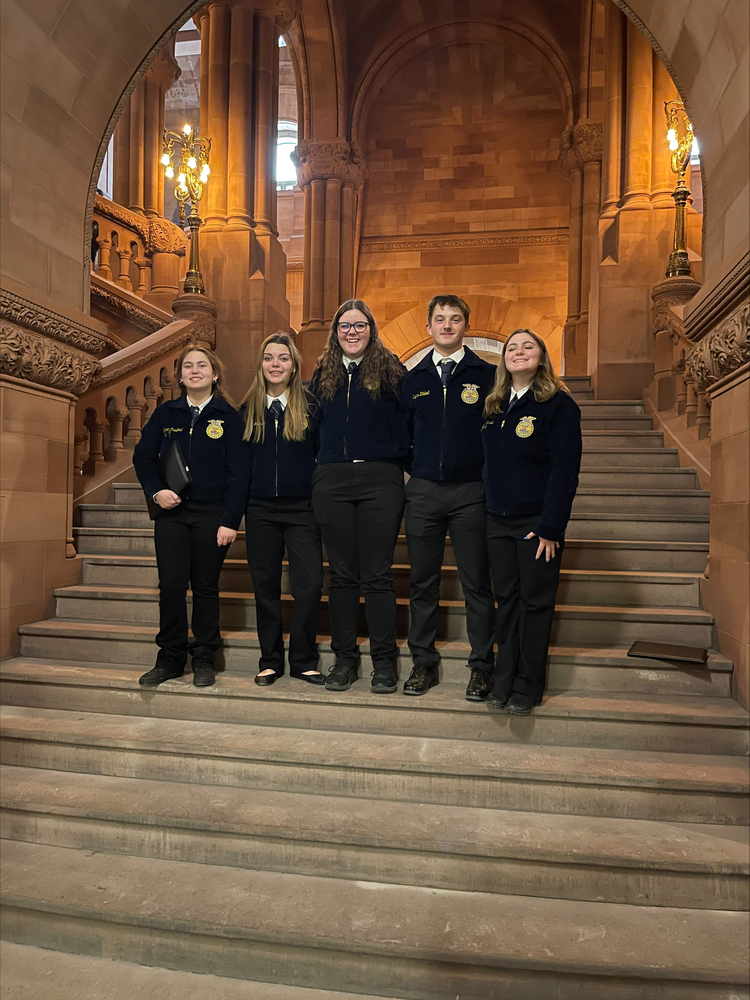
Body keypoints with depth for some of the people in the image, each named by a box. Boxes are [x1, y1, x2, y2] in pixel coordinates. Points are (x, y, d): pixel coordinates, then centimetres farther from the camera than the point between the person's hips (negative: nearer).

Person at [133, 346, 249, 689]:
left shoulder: (229, 417, 0)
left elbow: (239, 472, -5)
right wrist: (156, 490, -6)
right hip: (171, 511, 3)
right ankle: (170, 658, 17)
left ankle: (204, 660, 18)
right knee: (171, 586, 2)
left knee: (205, 588, 5)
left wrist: (231, 520, -11)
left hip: (212, 514, -2)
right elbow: (143, 456, 12)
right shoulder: (165, 413, 9)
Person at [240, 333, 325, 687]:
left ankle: (303, 661, 10)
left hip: (302, 509, -2)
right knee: (265, 587, 8)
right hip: (260, 511, 2)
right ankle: (270, 661, 21)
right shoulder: (248, 410, 8)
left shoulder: (311, 407, 2)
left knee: (309, 584, -8)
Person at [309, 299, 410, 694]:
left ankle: (384, 661, 11)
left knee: (377, 575, 0)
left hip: (380, 479, -3)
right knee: (341, 574, 8)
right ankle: (344, 658, 19)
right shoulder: (323, 373, 14)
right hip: (332, 481, 3)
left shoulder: (390, 369, 4)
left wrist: (397, 459, -5)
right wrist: (323, 464, 13)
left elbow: (406, 424, 3)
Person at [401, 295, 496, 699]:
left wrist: (489, 476, -3)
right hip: (423, 492, 3)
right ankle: (424, 662, 21)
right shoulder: (413, 379, 12)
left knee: (476, 581, 3)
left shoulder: (487, 375, 3)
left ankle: (481, 666, 15)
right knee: (423, 581, 8)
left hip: (471, 491, -2)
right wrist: (413, 468, 9)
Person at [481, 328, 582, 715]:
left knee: (535, 602, 4)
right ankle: (503, 681, 19)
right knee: (507, 600, 9)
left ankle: (528, 685, 16)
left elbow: (565, 470, -11)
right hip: (498, 521, 5)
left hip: (538, 521, -5)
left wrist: (551, 527, -16)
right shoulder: (494, 406, 12)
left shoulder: (559, 404, -6)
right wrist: (488, 510, 3)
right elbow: (489, 464, 12)